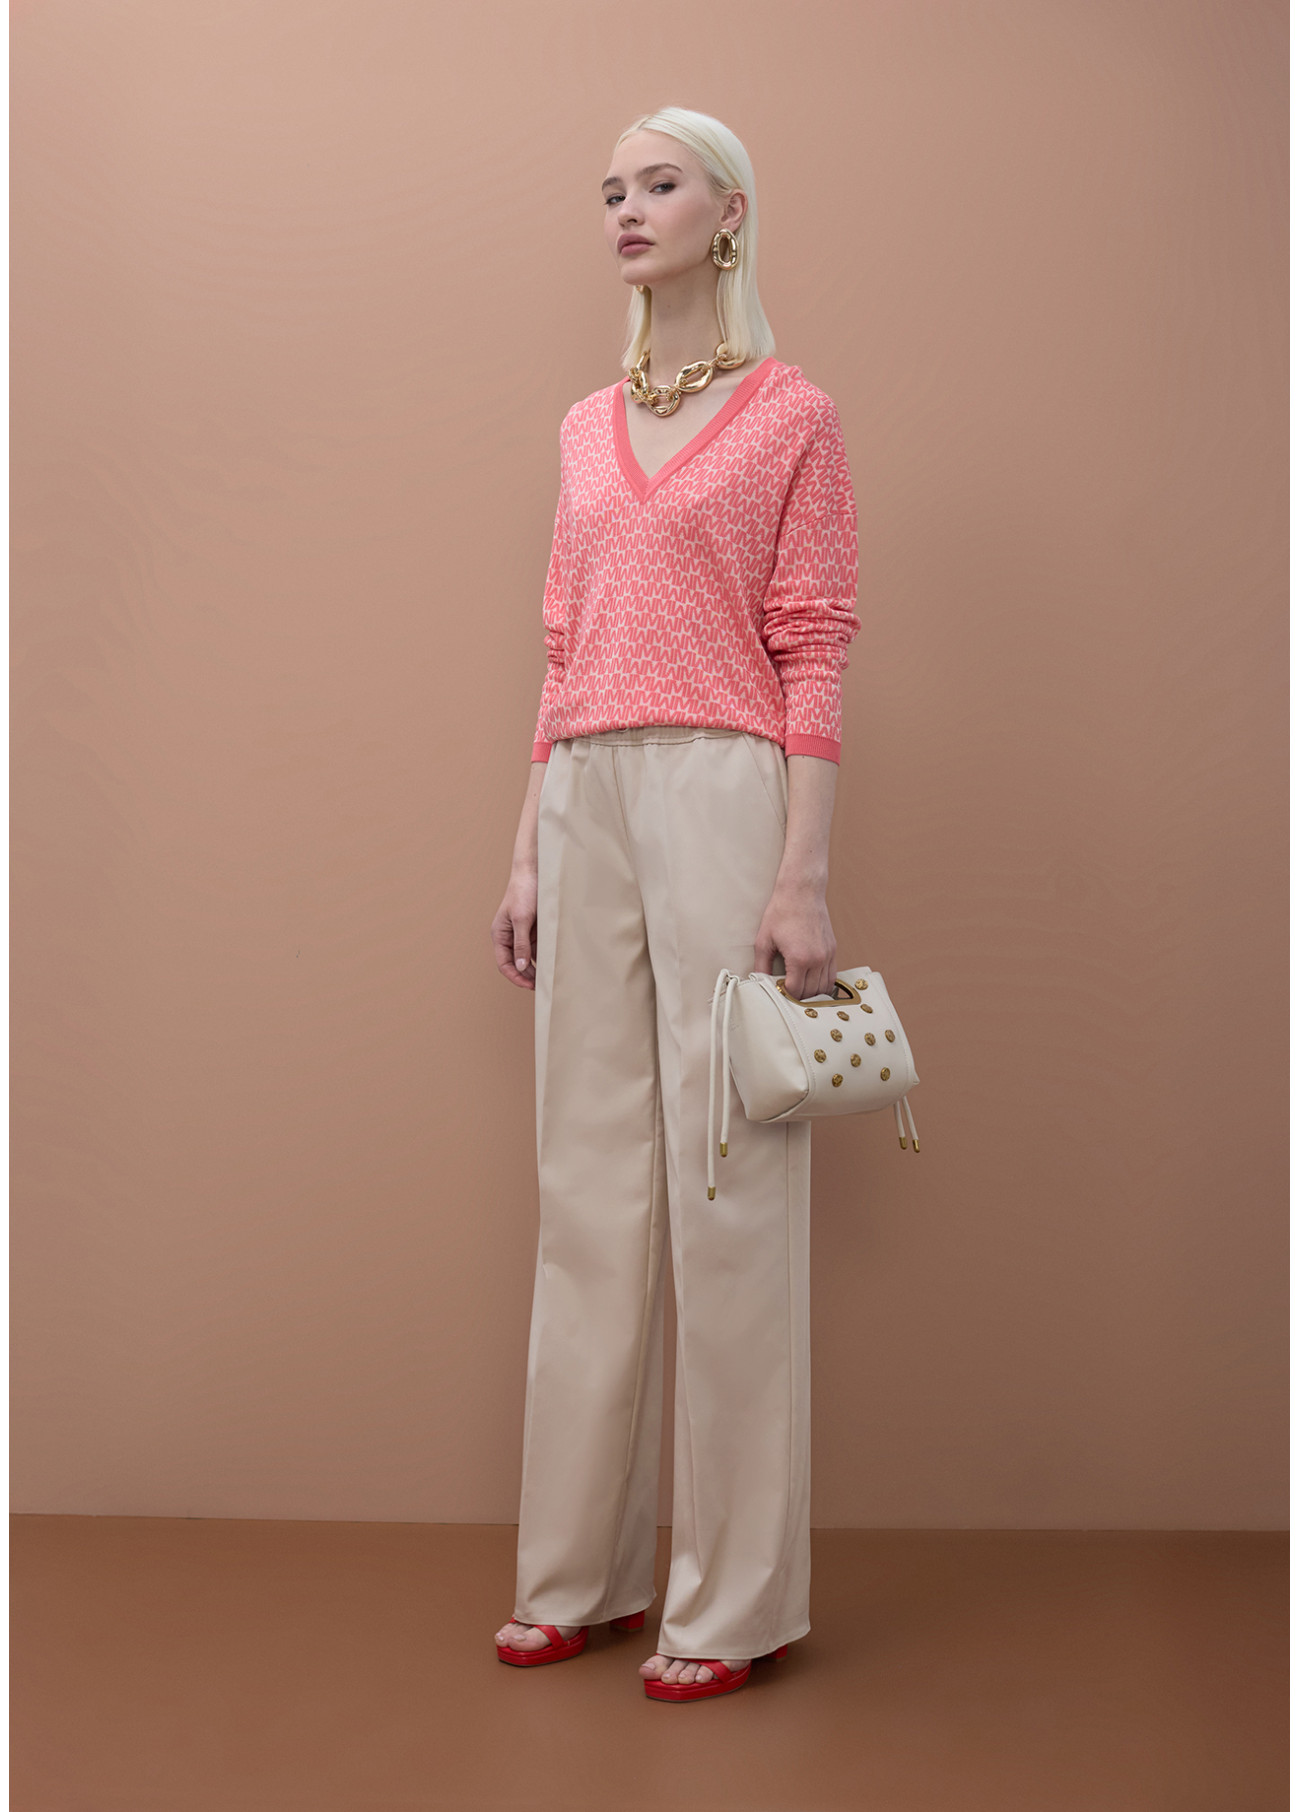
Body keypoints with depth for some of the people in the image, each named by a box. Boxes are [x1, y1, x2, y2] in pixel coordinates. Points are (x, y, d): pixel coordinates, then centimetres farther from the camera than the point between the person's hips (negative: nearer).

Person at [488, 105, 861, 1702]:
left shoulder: (792, 417, 1)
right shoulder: (588, 429, 18)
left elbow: (815, 656, -6)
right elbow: (563, 654, 17)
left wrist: (802, 875, -14)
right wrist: (526, 851, 11)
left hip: (725, 797, -6)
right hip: (586, 805, 6)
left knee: (726, 1185, -3)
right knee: (591, 1187, 8)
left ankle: (736, 1595, 7)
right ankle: (582, 1566, 19)